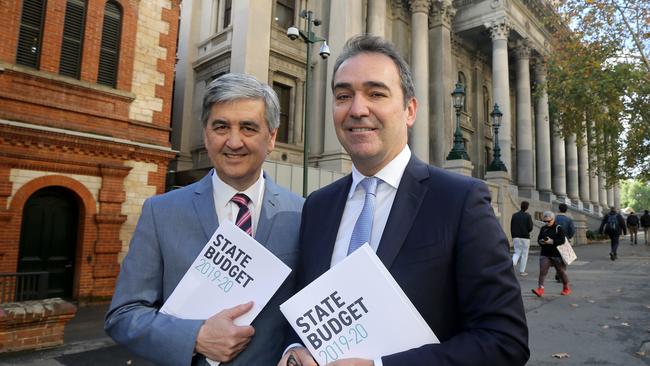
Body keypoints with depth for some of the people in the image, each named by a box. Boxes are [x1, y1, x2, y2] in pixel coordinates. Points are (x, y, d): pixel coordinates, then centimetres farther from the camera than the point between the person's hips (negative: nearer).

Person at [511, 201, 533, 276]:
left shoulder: (514, 215, 3)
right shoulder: (527, 216, -8)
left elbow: (511, 227, 5)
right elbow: (530, 227, -11)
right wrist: (526, 232, 10)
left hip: (516, 237, 3)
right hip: (525, 237, -3)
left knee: (517, 252, 13)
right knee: (524, 254, 7)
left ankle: (512, 263, -17)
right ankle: (522, 271, 10)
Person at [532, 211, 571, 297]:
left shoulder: (559, 228, -6)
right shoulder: (543, 228, 9)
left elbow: (562, 240, -15)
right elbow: (539, 239, 11)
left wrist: (551, 241, -27)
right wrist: (541, 241, -11)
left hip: (557, 254, -3)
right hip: (545, 254, 4)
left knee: (561, 272, 12)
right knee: (542, 271, -10)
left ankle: (566, 288, 32)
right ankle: (540, 289, -13)